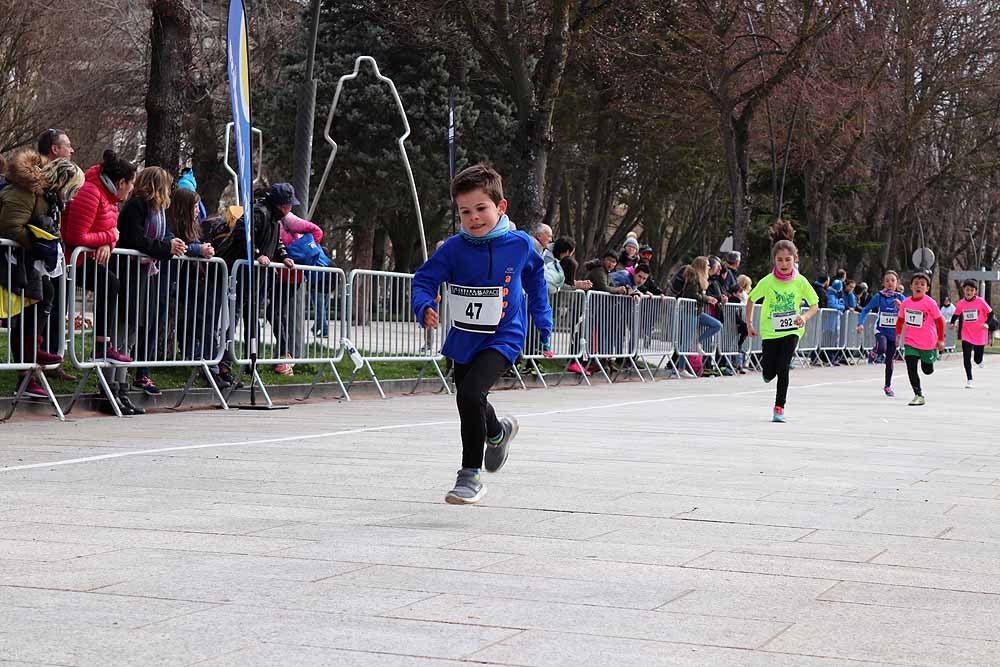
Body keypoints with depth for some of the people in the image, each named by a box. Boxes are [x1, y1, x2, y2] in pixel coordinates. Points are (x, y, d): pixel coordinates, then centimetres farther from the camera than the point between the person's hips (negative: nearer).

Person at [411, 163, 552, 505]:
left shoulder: (519, 244, -10)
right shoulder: (454, 248, -11)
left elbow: (535, 278, 9)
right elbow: (424, 279, -7)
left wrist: (543, 323, 16)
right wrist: (425, 306, -29)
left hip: (503, 337, -4)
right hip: (464, 339, 4)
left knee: (470, 393, -25)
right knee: (471, 404, 22)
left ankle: (470, 475, -13)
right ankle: (498, 432, 59)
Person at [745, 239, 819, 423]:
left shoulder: (800, 281, -9)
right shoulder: (767, 281, -11)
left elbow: (815, 305, -1)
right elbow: (751, 300, 3)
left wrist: (805, 317, -20)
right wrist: (749, 324, 0)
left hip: (791, 331, -1)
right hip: (770, 331, 1)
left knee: (783, 368, -13)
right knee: (769, 373, 0)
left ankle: (779, 408, -1)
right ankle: (767, 368, 40)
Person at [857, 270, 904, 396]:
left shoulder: (900, 298, -1)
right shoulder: (879, 296, -4)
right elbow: (866, 309, 0)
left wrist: (900, 306, -25)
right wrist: (861, 323, -13)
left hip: (893, 332, 2)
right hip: (881, 330, -2)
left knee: (890, 360, 8)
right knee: (882, 348, -34)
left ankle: (888, 386, 25)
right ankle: (873, 354, 3)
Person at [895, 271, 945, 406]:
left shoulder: (930, 303, -13)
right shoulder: (906, 302, -2)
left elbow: (939, 320, -7)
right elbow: (901, 319, 14)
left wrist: (941, 340, -6)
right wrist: (898, 335, 14)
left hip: (928, 342, -2)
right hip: (910, 342, 3)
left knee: (927, 370, 11)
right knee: (911, 368, -11)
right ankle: (918, 395, -4)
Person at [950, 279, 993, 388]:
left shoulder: (980, 301, -10)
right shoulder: (961, 303, -3)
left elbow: (990, 313, -2)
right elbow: (956, 314, 12)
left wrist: (987, 324, -17)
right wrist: (952, 323, -6)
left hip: (980, 335, -1)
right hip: (967, 335, 1)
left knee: (978, 359, 7)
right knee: (966, 357, -9)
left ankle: (979, 361, 45)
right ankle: (969, 380, 0)